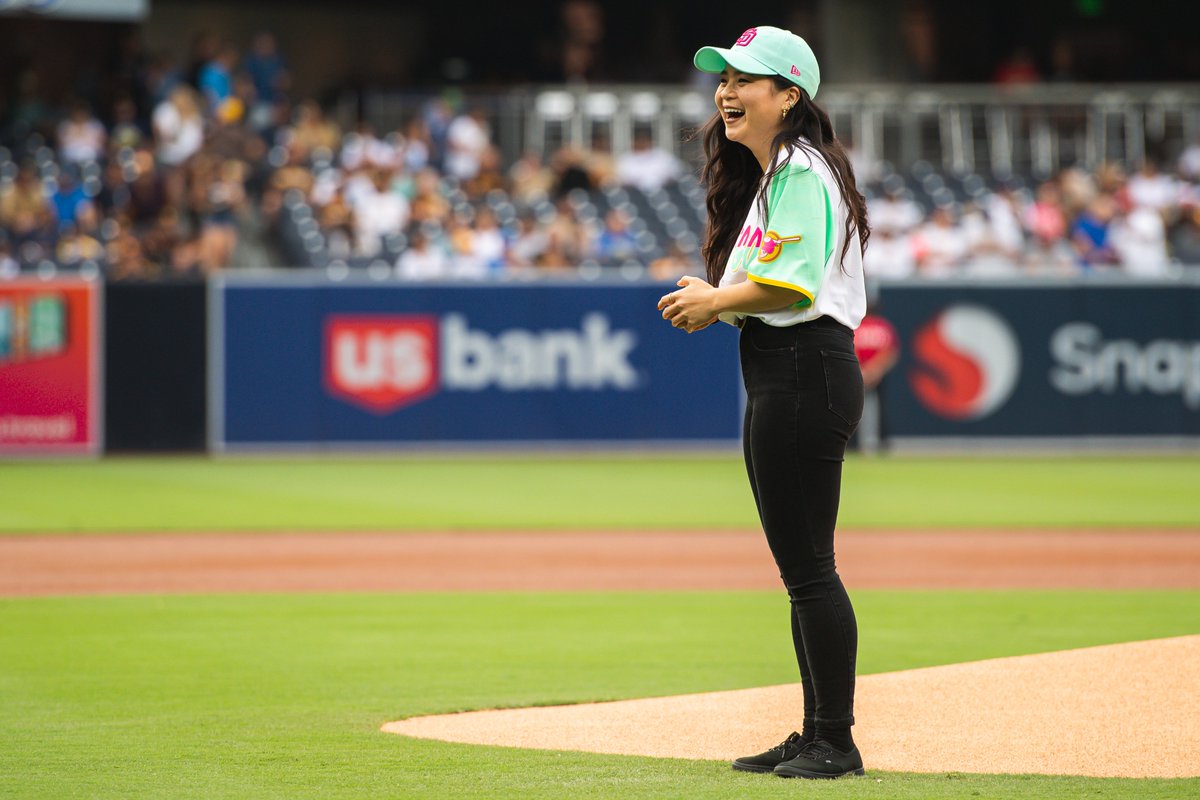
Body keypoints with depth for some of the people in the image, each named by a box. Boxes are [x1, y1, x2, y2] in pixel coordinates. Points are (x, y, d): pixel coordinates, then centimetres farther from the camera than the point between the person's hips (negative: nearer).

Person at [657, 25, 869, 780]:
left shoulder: (802, 172, -12)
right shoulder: (768, 173, 20)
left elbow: (792, 284, -22)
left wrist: (717, 301, -10)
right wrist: (715, 302, 9)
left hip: (804, 372, -11)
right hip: (779, 375, 11)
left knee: (809, 566, -9)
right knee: (800, 567, 13)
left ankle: (837, 740, -6)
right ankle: (816, 737, 17)